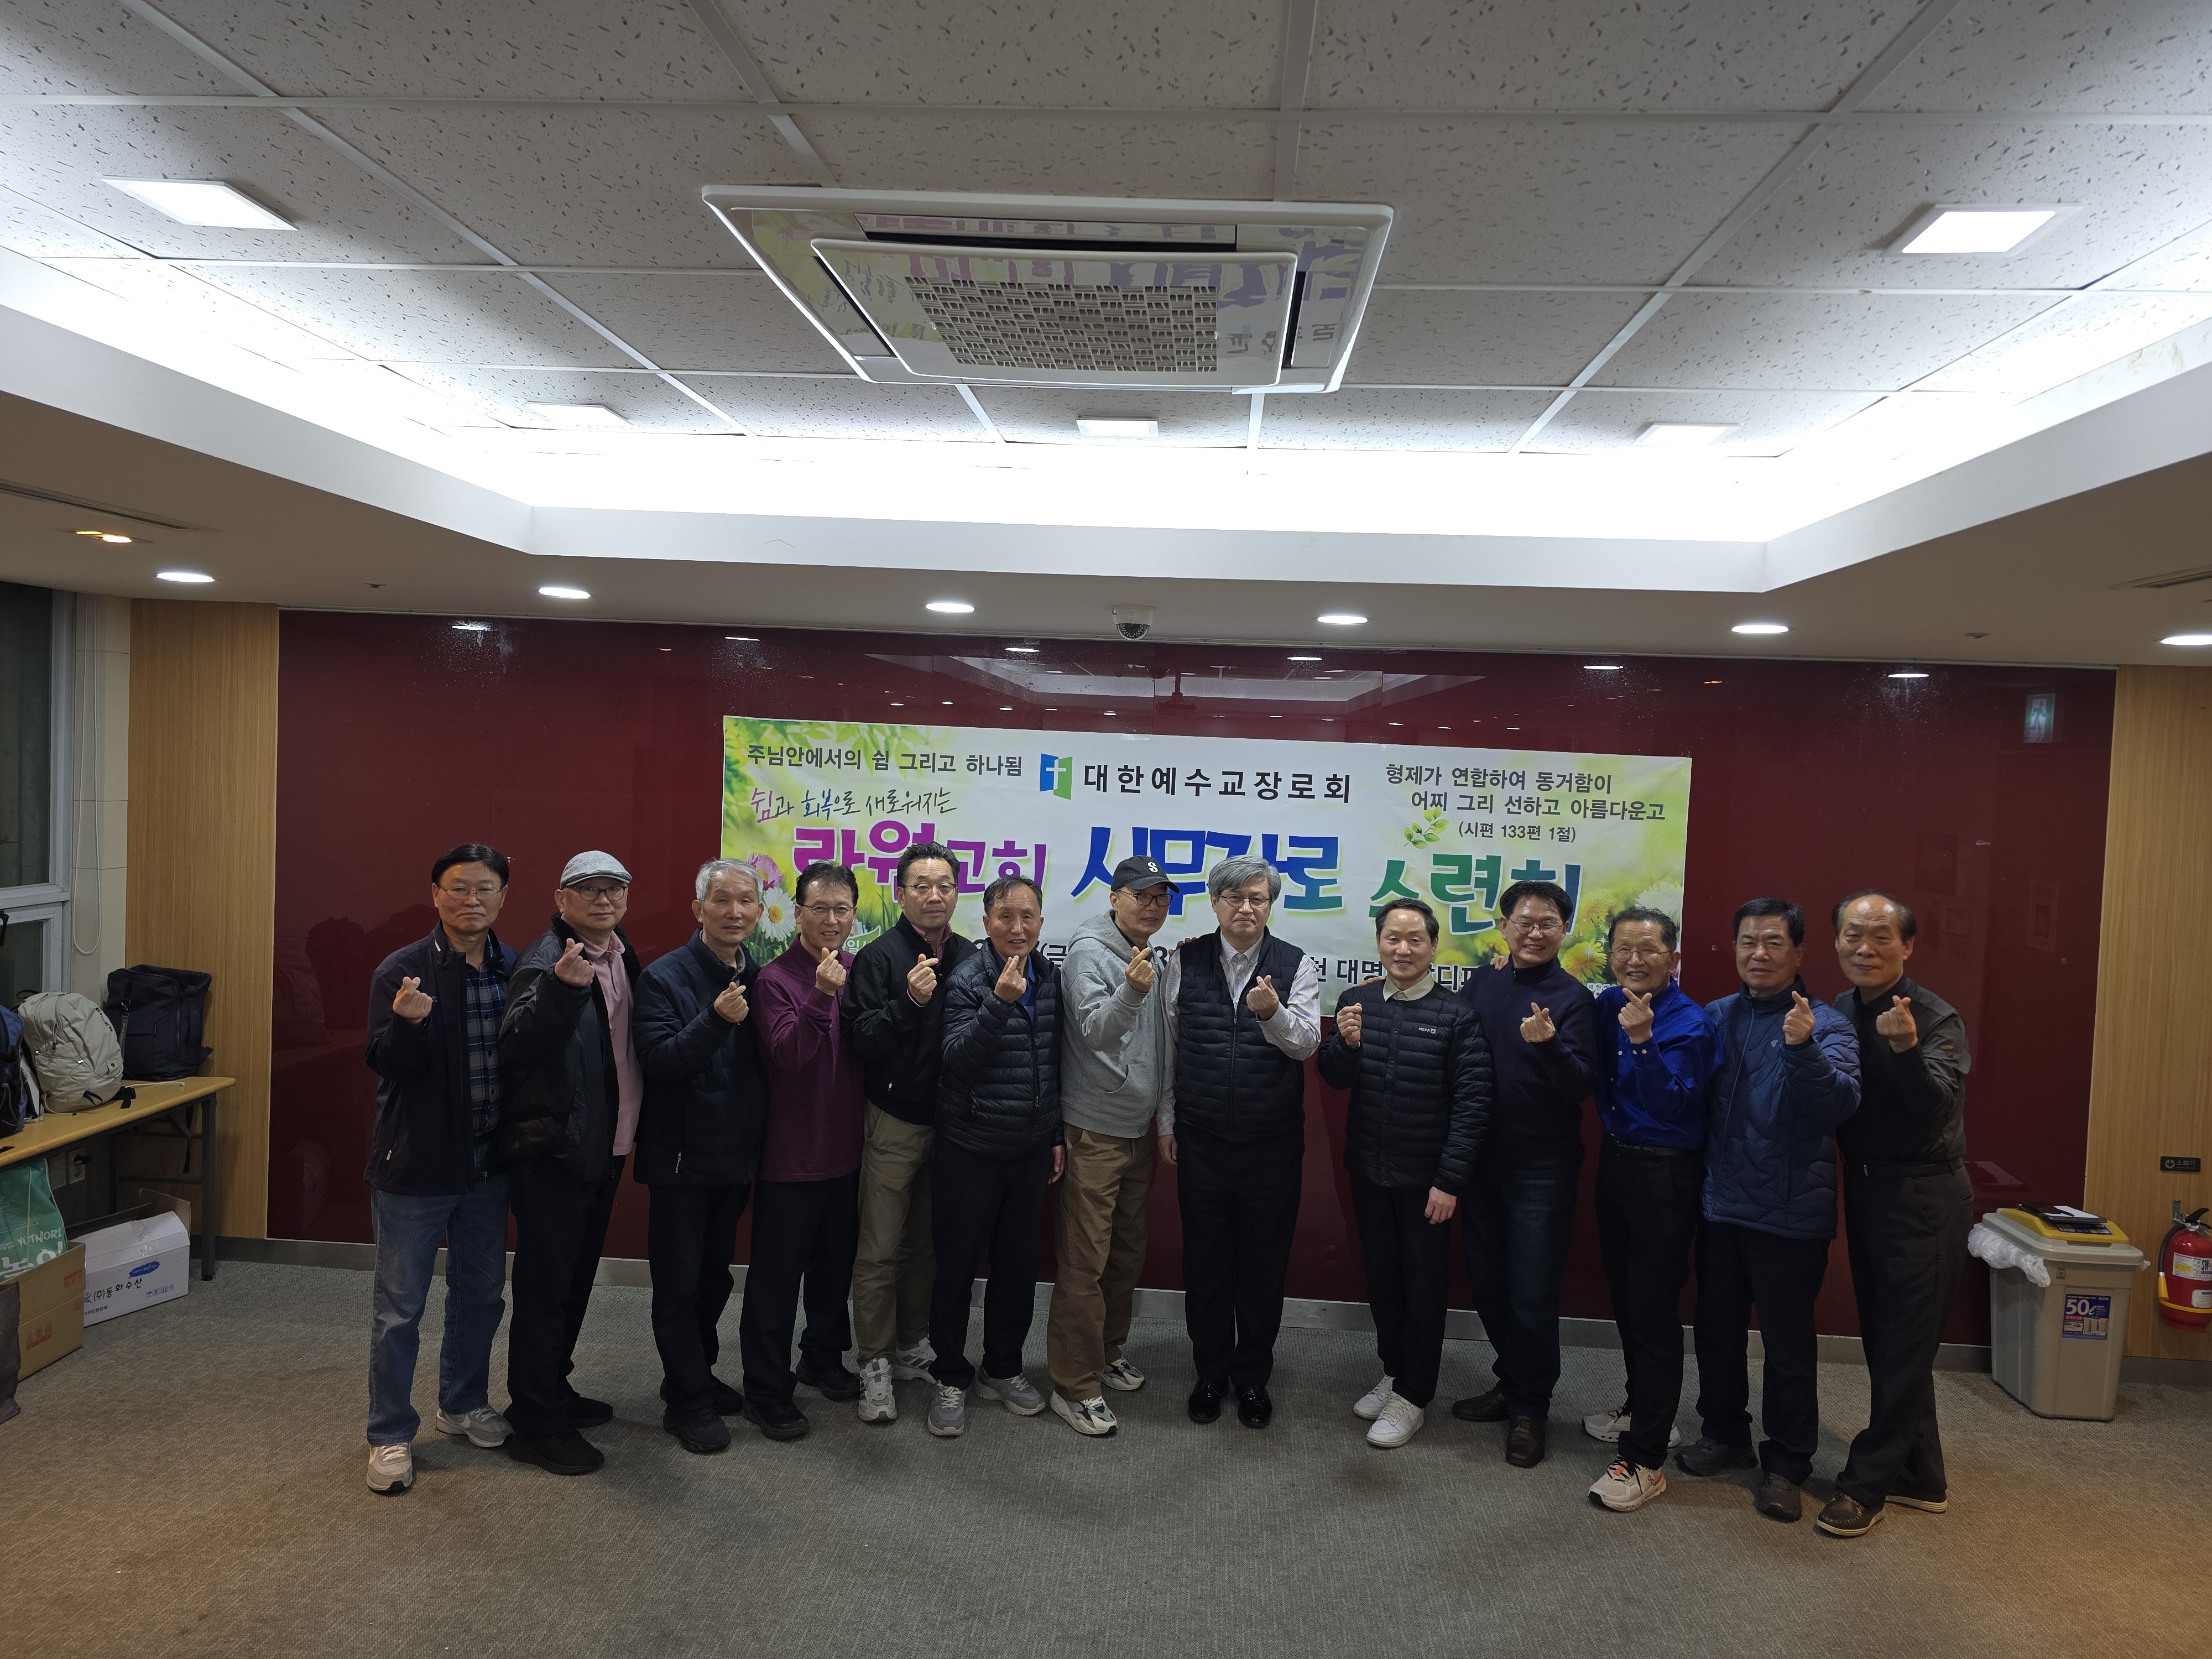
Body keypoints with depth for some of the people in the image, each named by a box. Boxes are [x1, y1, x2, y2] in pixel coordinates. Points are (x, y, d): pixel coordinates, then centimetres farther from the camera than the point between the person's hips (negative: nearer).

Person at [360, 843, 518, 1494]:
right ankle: (390, 1435, 21)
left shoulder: (514, 970, 1)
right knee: (399, 1307, 6)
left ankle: (463, 1404, 38)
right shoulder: (402, 970, -11)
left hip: (487, 1165, 5)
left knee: (480, 1294, 18)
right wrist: (408, 1022, -36)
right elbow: (387, 1064, -18)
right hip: (415, 1167, -4)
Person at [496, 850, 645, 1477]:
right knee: (545, 1285, 1)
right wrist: (562, 987, -48)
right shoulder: (546, 960, -17)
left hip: (603, 1148, 8)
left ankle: (553, 1390, 36)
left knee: (576, 1277, 20)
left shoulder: (623, 956, 8)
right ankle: (537, 1424, 12)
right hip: (552, 1151, -8)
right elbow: (517, 1047, -33)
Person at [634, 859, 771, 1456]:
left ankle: (698, 1377, 34)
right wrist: (716, 1020, -35)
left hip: (734, 1156, 6)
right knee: (679, 1282, 3)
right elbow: (659, 1061, -22)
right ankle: (688, 1401, 15)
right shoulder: (665, 977, -13)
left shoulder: (756, 979, 5)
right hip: (681, 1156, -6)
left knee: (714, 1275, 18)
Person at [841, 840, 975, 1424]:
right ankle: (876, 1365, 12)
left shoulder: (969, 956, 7)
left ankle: (913, 1345, 28)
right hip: (895, 1123, -4)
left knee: (929, 1244, 13)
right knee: (881, 1250, 1)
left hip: (951, 1122, 4)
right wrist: (909, 1002, -28)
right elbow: (860, 1040, -16)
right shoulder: (879, 956, -8)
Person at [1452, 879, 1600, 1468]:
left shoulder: (1573, 999, -9)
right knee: (1488, 1285, 14)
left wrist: (1549, 1044, -33)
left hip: (1542, 1169, -5)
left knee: (1533, 1295, 2)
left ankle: (1531, 1408, 20)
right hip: (1482, 1159, 5)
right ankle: (1512, 1383, 34)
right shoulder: (1481, 985, 4)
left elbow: (1583, 1087, -15)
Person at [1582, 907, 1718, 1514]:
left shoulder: (1690, 1024, -16)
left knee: (1654, 1313, -4)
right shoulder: (1608, 1005, 4)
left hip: (1665, 1174, -7)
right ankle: (1642, 1407, 39)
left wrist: (1643, 1041, -33)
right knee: (1626, 1298, 19)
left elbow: (1672, 1104, -24)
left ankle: (1645, 1459, 3)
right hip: (1617, 1161, 7)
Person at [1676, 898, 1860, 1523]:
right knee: (1717, 1329, 17)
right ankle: (1725, 1434, 36)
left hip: (1790, 1212, -4)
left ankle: (1785, 1464, 22)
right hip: (1721, 1204, 5)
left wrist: (1804, 1049, -37)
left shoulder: (1824, 1024, -8)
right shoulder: (1717, 1017, 6)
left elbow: (1842, 1102, -23)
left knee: (1788, 1342, 6)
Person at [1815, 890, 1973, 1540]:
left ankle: (1866, 1484, 12)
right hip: (1865, 1188, 7)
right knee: (1885, 1341, 15)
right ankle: (1921, 1477, 30)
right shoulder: (1838, 1013, 4)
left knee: (1903, 1349, 2)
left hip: (1923, 1197, -7)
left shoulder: (1935, 1017, -14)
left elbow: (1939, 1106, -29)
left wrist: (1906, 1048, -42)